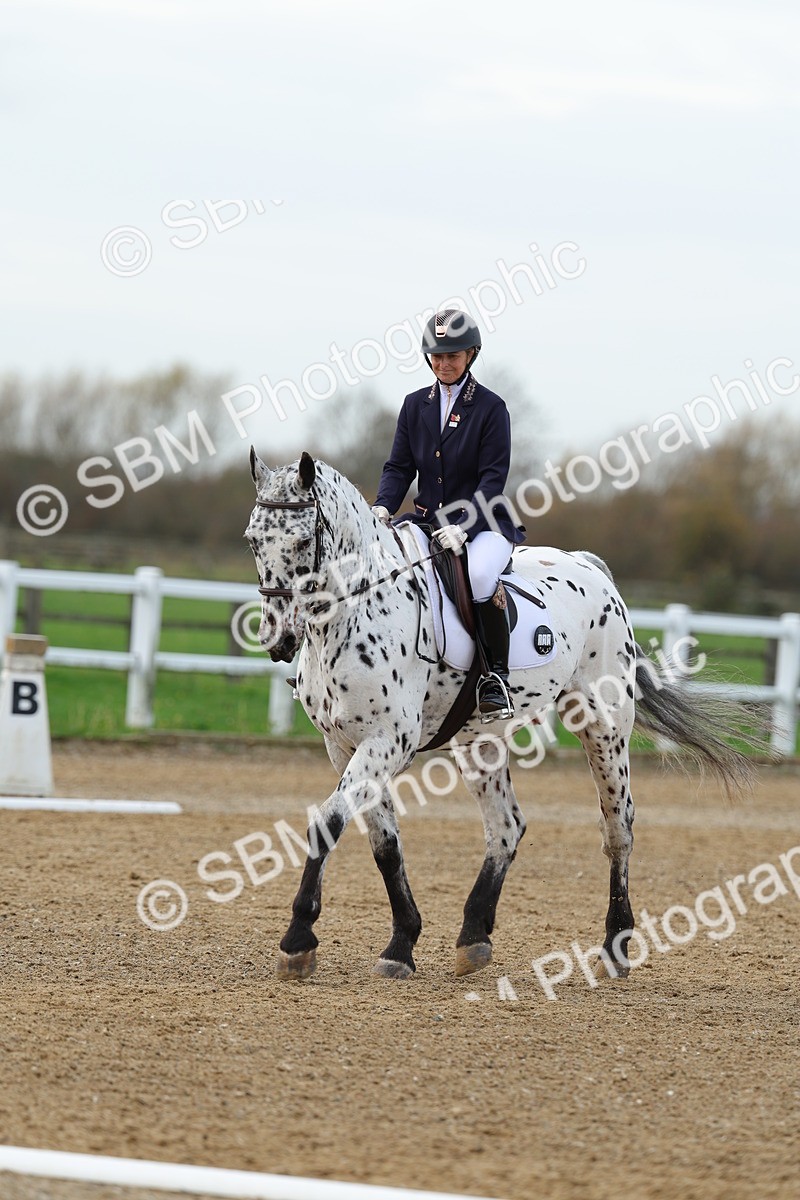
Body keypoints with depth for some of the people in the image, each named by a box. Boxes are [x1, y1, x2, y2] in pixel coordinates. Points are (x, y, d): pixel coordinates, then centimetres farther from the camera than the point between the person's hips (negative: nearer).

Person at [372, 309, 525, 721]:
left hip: (483, 524, -5)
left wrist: (462, 526, -23)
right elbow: (399, 466, 9)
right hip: (428, 520, 5)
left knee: (479, 576, -38)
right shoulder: (415, 405, 10)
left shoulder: (490, 408, -4)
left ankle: (496, 674, -24)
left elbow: (493, 477, -10)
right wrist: (383, 507, -12)